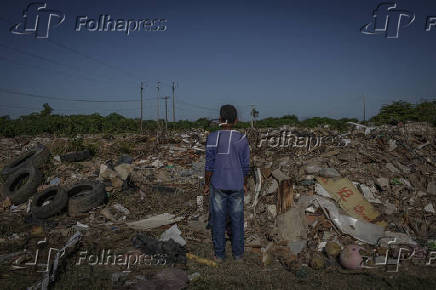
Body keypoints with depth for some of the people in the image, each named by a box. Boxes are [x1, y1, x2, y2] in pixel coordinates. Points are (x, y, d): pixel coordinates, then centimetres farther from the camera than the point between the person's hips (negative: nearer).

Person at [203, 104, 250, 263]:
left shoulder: (213, 137, -13)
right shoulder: (242, 139, -7)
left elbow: (209, 164, -11)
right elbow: (245, 165, -2)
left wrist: (206, 184, 0)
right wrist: (244, 184, 12)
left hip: (218, 185, -1)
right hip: (236, 186, 2)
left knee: (218, 219, 10)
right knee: (237, 219, 14)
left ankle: (220, 254, 18)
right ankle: (238, 252, 24)